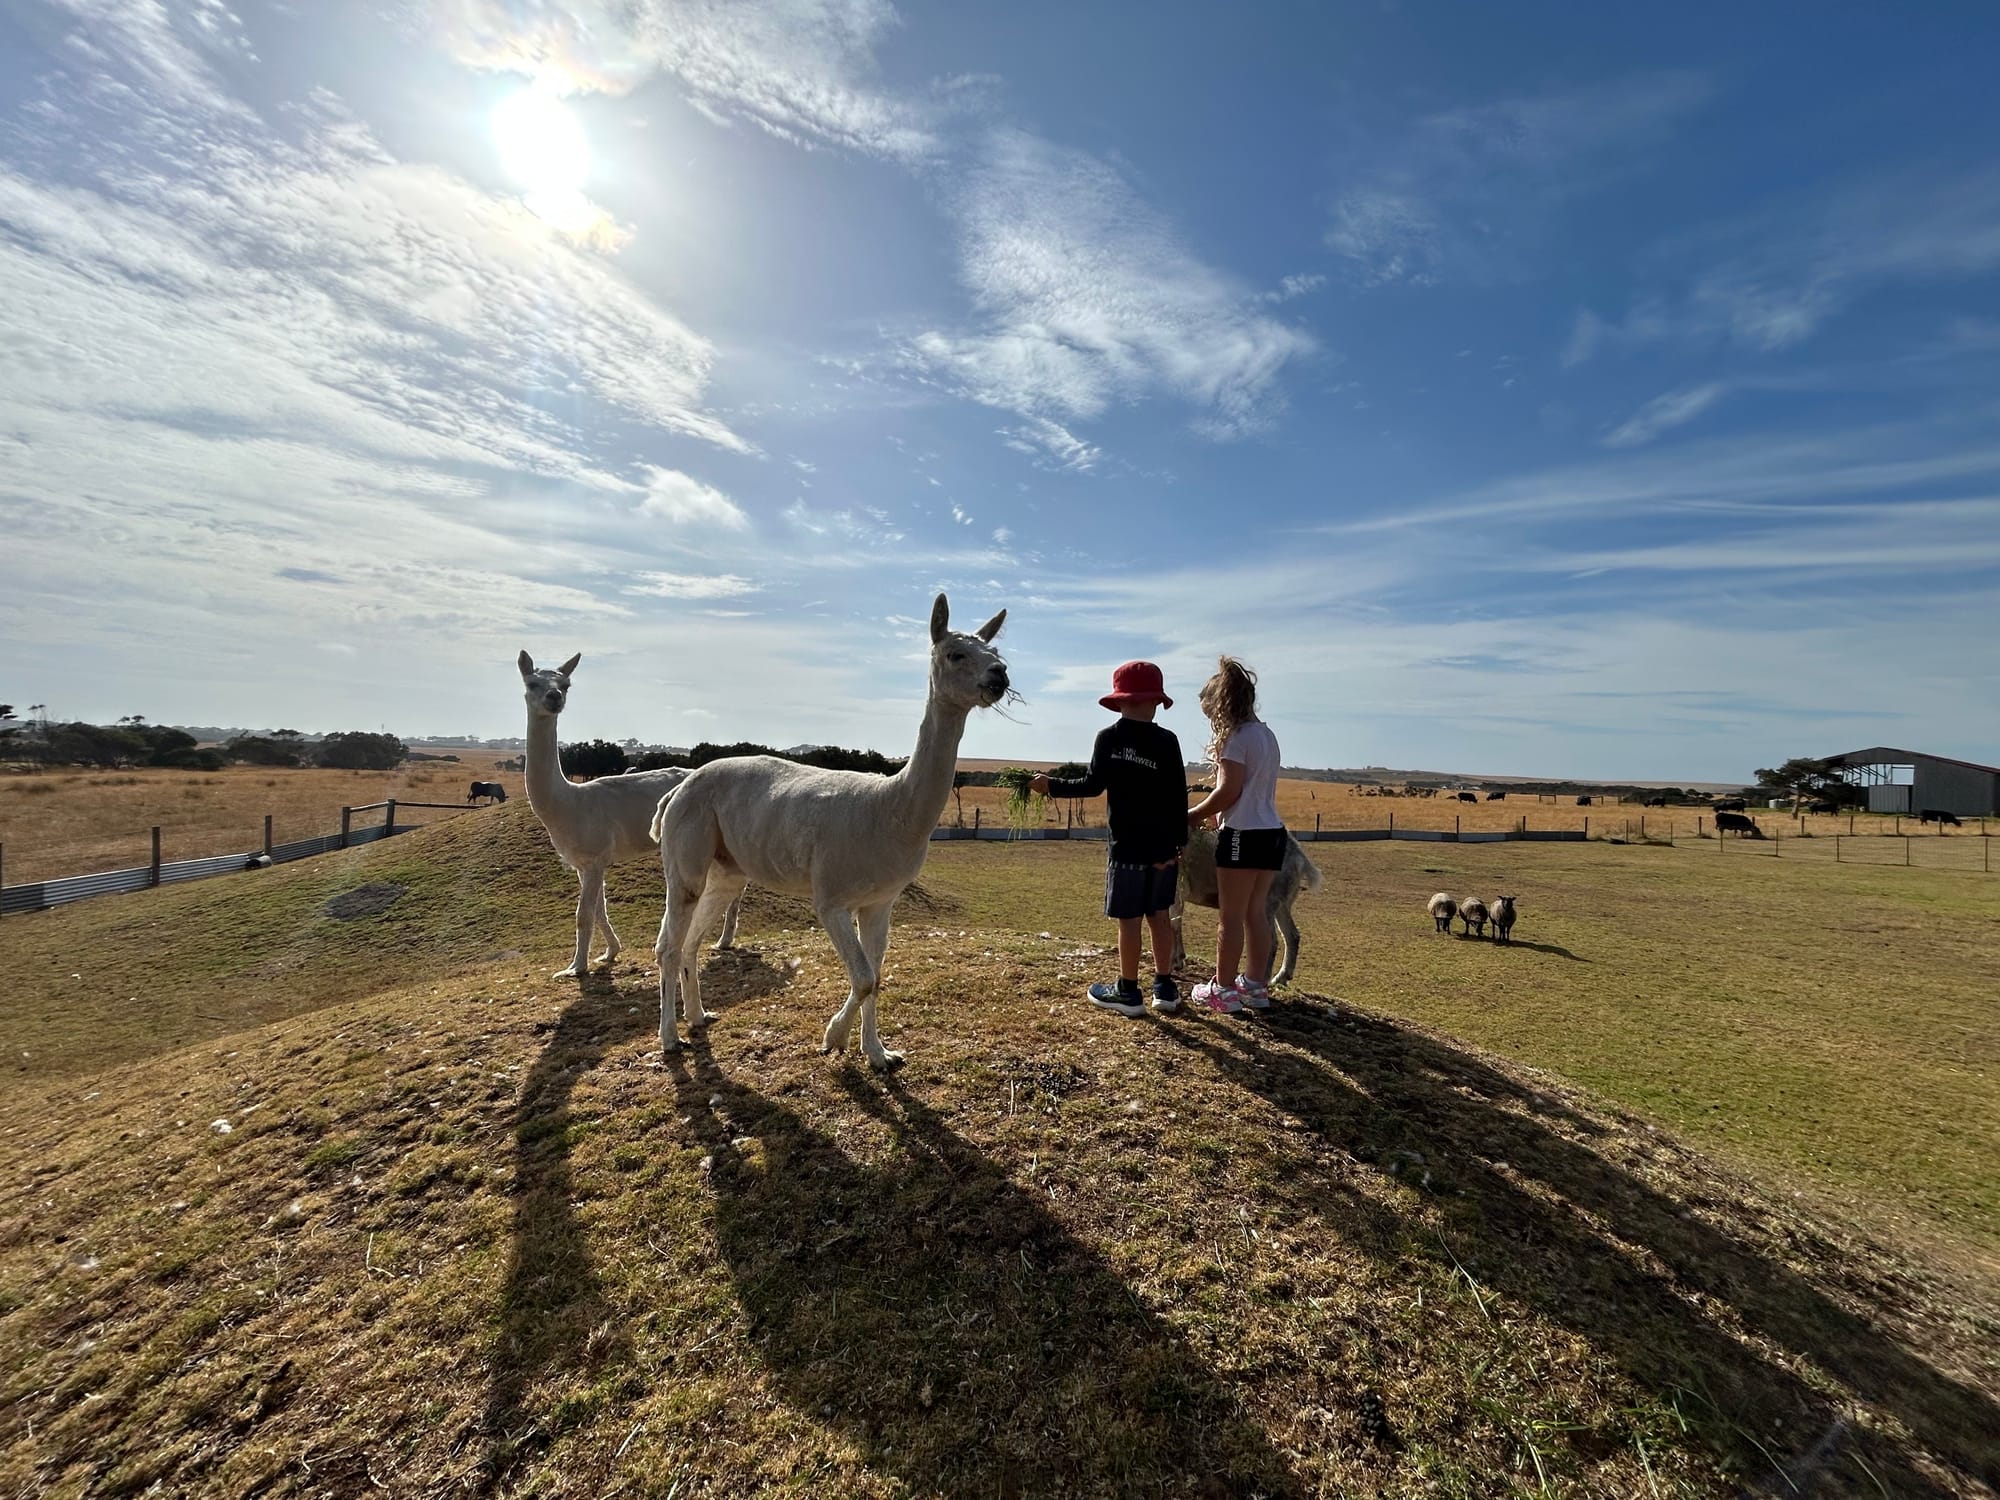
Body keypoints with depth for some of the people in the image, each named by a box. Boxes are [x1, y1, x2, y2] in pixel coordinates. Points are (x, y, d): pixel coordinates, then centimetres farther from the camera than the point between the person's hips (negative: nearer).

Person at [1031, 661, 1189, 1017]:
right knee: (1160, 915, 14)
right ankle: (1165, 988, 23)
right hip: (1164, 845, 3)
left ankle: (1128, 993, 15)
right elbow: (1179, 797, -1)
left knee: (1130, 919, 4)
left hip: (1128, 847, -3)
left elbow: (1092, 785, -9)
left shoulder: (1109, 738, -7)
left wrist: (1052, 785, 4)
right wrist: (1180, 841, 6)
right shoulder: (1168, 740, 0)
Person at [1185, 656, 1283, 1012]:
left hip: (1244, 835, -8)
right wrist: (1212, 814, 13)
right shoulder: (1266, 733, 14)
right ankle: (1255, 985, 22)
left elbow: (1229, 791, -17)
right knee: (1256, 913, 15)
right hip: (1272, 832, 8)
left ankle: (1223, 990, 11)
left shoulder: (1236, 736, -11)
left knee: (1231, 917, 1)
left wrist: (1192, 815, -3)